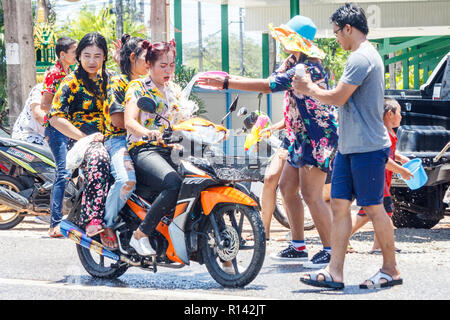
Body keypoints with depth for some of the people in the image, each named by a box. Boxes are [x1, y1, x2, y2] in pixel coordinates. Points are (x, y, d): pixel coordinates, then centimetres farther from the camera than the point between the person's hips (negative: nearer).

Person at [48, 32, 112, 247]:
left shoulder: (109, 79, 18)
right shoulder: (71, 82, 2)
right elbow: (55, 118, -7)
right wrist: (85, 137, -17)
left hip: (108, 139, 5)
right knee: (98, 158, -40)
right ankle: (93, 220, -45)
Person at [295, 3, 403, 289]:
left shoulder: (362, 58, -16)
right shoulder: (365, 56, 17)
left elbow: (338, 98, -19)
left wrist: (309, 89, -3)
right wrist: (312, 88, 16)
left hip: (367, 148, -10)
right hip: (349, 146, 10)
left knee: (373, 208, -2)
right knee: (340, 204, 5)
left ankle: (391, 270, 9)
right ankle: (335, 272, 3)